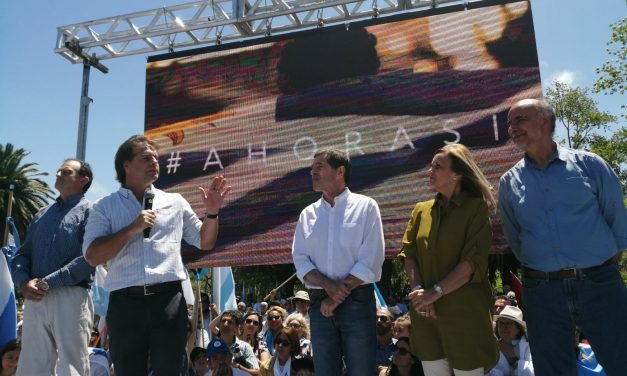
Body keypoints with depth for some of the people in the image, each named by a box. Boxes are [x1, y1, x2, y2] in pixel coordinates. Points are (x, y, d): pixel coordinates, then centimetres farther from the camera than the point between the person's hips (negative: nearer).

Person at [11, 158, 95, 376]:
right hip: (35, 299, 6)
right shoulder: (41, 215, 20)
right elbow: (22, 254, 15)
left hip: (70, 298, -6)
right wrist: (24, 282, -5)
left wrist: (47, 282, -16)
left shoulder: (90, 212, -1)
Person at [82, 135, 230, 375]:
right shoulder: (105, 207, 8)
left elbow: (205, 242, 17)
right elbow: (92, 256, -4)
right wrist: (132, 229, -12)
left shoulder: (175, 202, 12)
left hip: (169, 300, 1)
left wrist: (212, 212, -1)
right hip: (125, 302, 0)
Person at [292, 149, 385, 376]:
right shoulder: (308, 214, 10)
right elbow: (300, 260, 3)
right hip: (319, 304, 4)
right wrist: (329, 285, -14)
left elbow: (370, 261, -9)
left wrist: (338, 296, -11)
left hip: (357, 303, -3)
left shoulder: (365, 206, -2)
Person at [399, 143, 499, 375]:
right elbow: (408, 254, 5)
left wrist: (435, 292, -17)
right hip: (425, 313, 4)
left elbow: (473, 261, -13)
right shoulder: (421, 210, 11)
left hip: (464, 311, -4)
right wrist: (419, 290, -11)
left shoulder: (476, 208, -3)